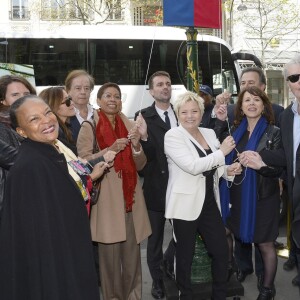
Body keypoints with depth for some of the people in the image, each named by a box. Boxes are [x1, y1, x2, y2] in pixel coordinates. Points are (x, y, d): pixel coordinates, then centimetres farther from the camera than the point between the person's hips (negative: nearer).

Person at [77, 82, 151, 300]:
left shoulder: (129, 125, 11)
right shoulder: (89, 126, -1)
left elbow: (140, 165, 10)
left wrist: (136, 146, -9)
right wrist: (111, 149, -17)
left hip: (130, 196, 4)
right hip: (106, 199, -4)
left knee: (132, 253, 6)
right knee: (110, 254, -2)